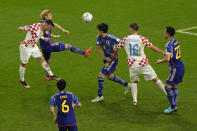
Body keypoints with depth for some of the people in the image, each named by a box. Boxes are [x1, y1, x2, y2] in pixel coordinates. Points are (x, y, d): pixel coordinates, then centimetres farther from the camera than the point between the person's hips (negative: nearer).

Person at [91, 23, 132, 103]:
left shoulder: (111, 38, -24)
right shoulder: (99, 38, -4)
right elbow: (98, 48, 4)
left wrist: (115, 53, -15)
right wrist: (104, 58, -8)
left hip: (113, 59, -8)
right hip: (107, 59, 8)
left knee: (101, 75, -11)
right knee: (110, 77, 20)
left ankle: (100, 96, 1)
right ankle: (127, 85, 37)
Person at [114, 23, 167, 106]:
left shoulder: (125, 39, 0)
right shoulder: (142, 39, -6)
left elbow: (117, 49, 11)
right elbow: (153, 48, -1)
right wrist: (163, 52, 10)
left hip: (132, 65, 2)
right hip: (143, 63, -2)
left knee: (134, 81, 19)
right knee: (155, 79, 7)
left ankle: (134, 101, 7)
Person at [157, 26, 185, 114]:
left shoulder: (169, 45, -20)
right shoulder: (176, 42, 9)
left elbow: (167, 59, -28)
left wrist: (160, 61, -10)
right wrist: (166, 55, 22)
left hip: (175, 69, -9)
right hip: (181, 66, 9)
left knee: (168, 87, -2)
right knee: (174, 87, 17)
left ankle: (173, 107, 2)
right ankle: (174, 106, 20)